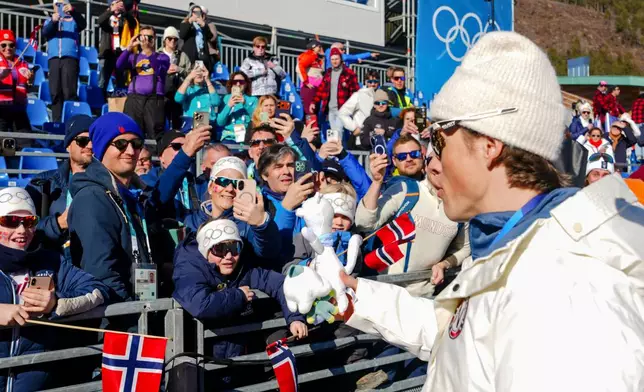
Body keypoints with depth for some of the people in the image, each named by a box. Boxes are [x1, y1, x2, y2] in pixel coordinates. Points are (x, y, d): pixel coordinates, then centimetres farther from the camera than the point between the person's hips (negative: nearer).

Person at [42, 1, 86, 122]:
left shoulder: (73, 19, 16)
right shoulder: (49, 21, 21)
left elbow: (83, 24, -6)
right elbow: (45, 32, 1)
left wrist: (73, 11, -24)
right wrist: (53, 21, -18)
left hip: (70, 57, -2)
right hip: (54, 58, 2)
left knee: (69, 91, -11)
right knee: (55, 92, -1)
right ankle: (56, 121, 1)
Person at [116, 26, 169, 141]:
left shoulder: (162, 57, 13)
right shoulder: (133, 56, 18)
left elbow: (159, 70, -9)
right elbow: (119, 66, -1)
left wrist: (148, 50, -19)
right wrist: (129, 47, -11)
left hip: (154, 99, -2)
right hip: (134, 98, 2)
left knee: (155, 134, -8)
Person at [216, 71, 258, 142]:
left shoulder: (253, 99, 12)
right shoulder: (226, 98, 11)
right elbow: (220, 123, 2)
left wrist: (245, 104, -13)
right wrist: (228, 106, -11)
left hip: (247, 137, 0)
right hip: (229, 137, 0)